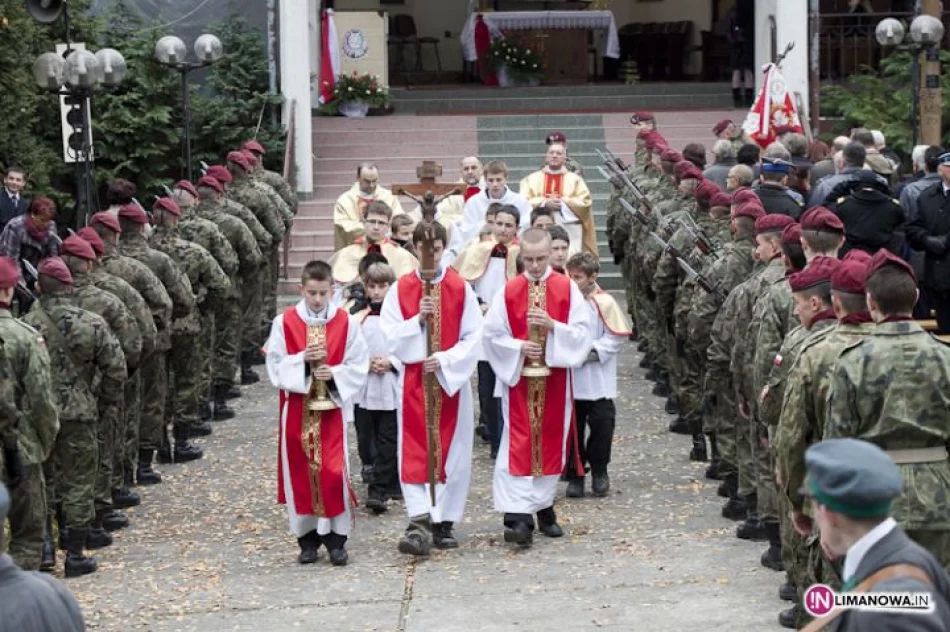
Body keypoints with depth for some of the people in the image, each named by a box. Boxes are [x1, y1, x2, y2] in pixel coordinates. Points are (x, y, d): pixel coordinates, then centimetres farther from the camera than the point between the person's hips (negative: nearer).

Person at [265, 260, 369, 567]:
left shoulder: (346, 323, -1)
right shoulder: (284, 322, -1)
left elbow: (359, 366, -1)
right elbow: (275, 366, -2)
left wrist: (334, 374, -17)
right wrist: (302, 360, -17)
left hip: (331, 407, -1)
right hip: (297, 409, 1)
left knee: (334, 472, -6)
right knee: (300, 471, 4)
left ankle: (336, 538, 6)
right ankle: (307, 538, 16)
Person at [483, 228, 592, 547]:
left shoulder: (568, 289, 0)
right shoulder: (507, 292, -1)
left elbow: (582, 332, -4)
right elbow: (492, 335, 0)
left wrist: (552, 326, -19)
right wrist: (519, 348, -15)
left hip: (554, 380, 2)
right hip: (518, 377, -2)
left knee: (551, 442, 10)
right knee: (519, 445, -8)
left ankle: (544, 506, 25)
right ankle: (518, 516, -14)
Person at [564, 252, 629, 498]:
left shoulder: (604, 303, -7)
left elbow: (615, 339, -7)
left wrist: (591, 352, -16)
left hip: (598, 382, -3)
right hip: (570, 379, 3)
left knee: (602, 425, 1)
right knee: (573, 427, 7)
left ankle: (599, 471, 20)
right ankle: (575, 475, 17)